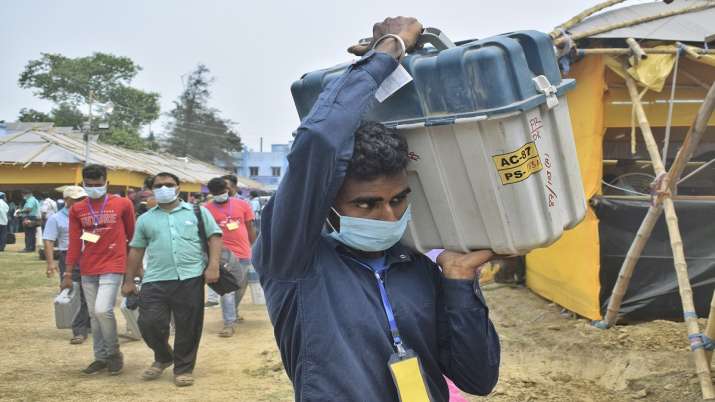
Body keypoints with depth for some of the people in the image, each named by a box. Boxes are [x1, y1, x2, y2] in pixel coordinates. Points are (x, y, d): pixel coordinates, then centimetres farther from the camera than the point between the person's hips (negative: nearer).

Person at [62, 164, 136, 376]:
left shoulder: (123, 204, -3)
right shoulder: (77, 210, 5)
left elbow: (132, 234, 7)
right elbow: (74, 243, 7)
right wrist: (68, 273, 4)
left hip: (113, 266, -4)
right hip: (88, 270, 4)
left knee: (103, 310, -17)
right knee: (94, 315, 10)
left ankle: (114, 353, 5)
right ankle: (101, 357, 23)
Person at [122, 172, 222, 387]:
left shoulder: (197, 212, 9)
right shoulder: (145, 219, 15)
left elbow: (214, 237, 4)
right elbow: (136, 250, 17)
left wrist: (213, 266, -8)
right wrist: (129, 280, 15)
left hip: (190, 279, -2)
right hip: (155, 280, 2)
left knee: (188, 327, 1)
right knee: (149, 323, -4)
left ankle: (183, 369, 19)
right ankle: (163, 357, 24)